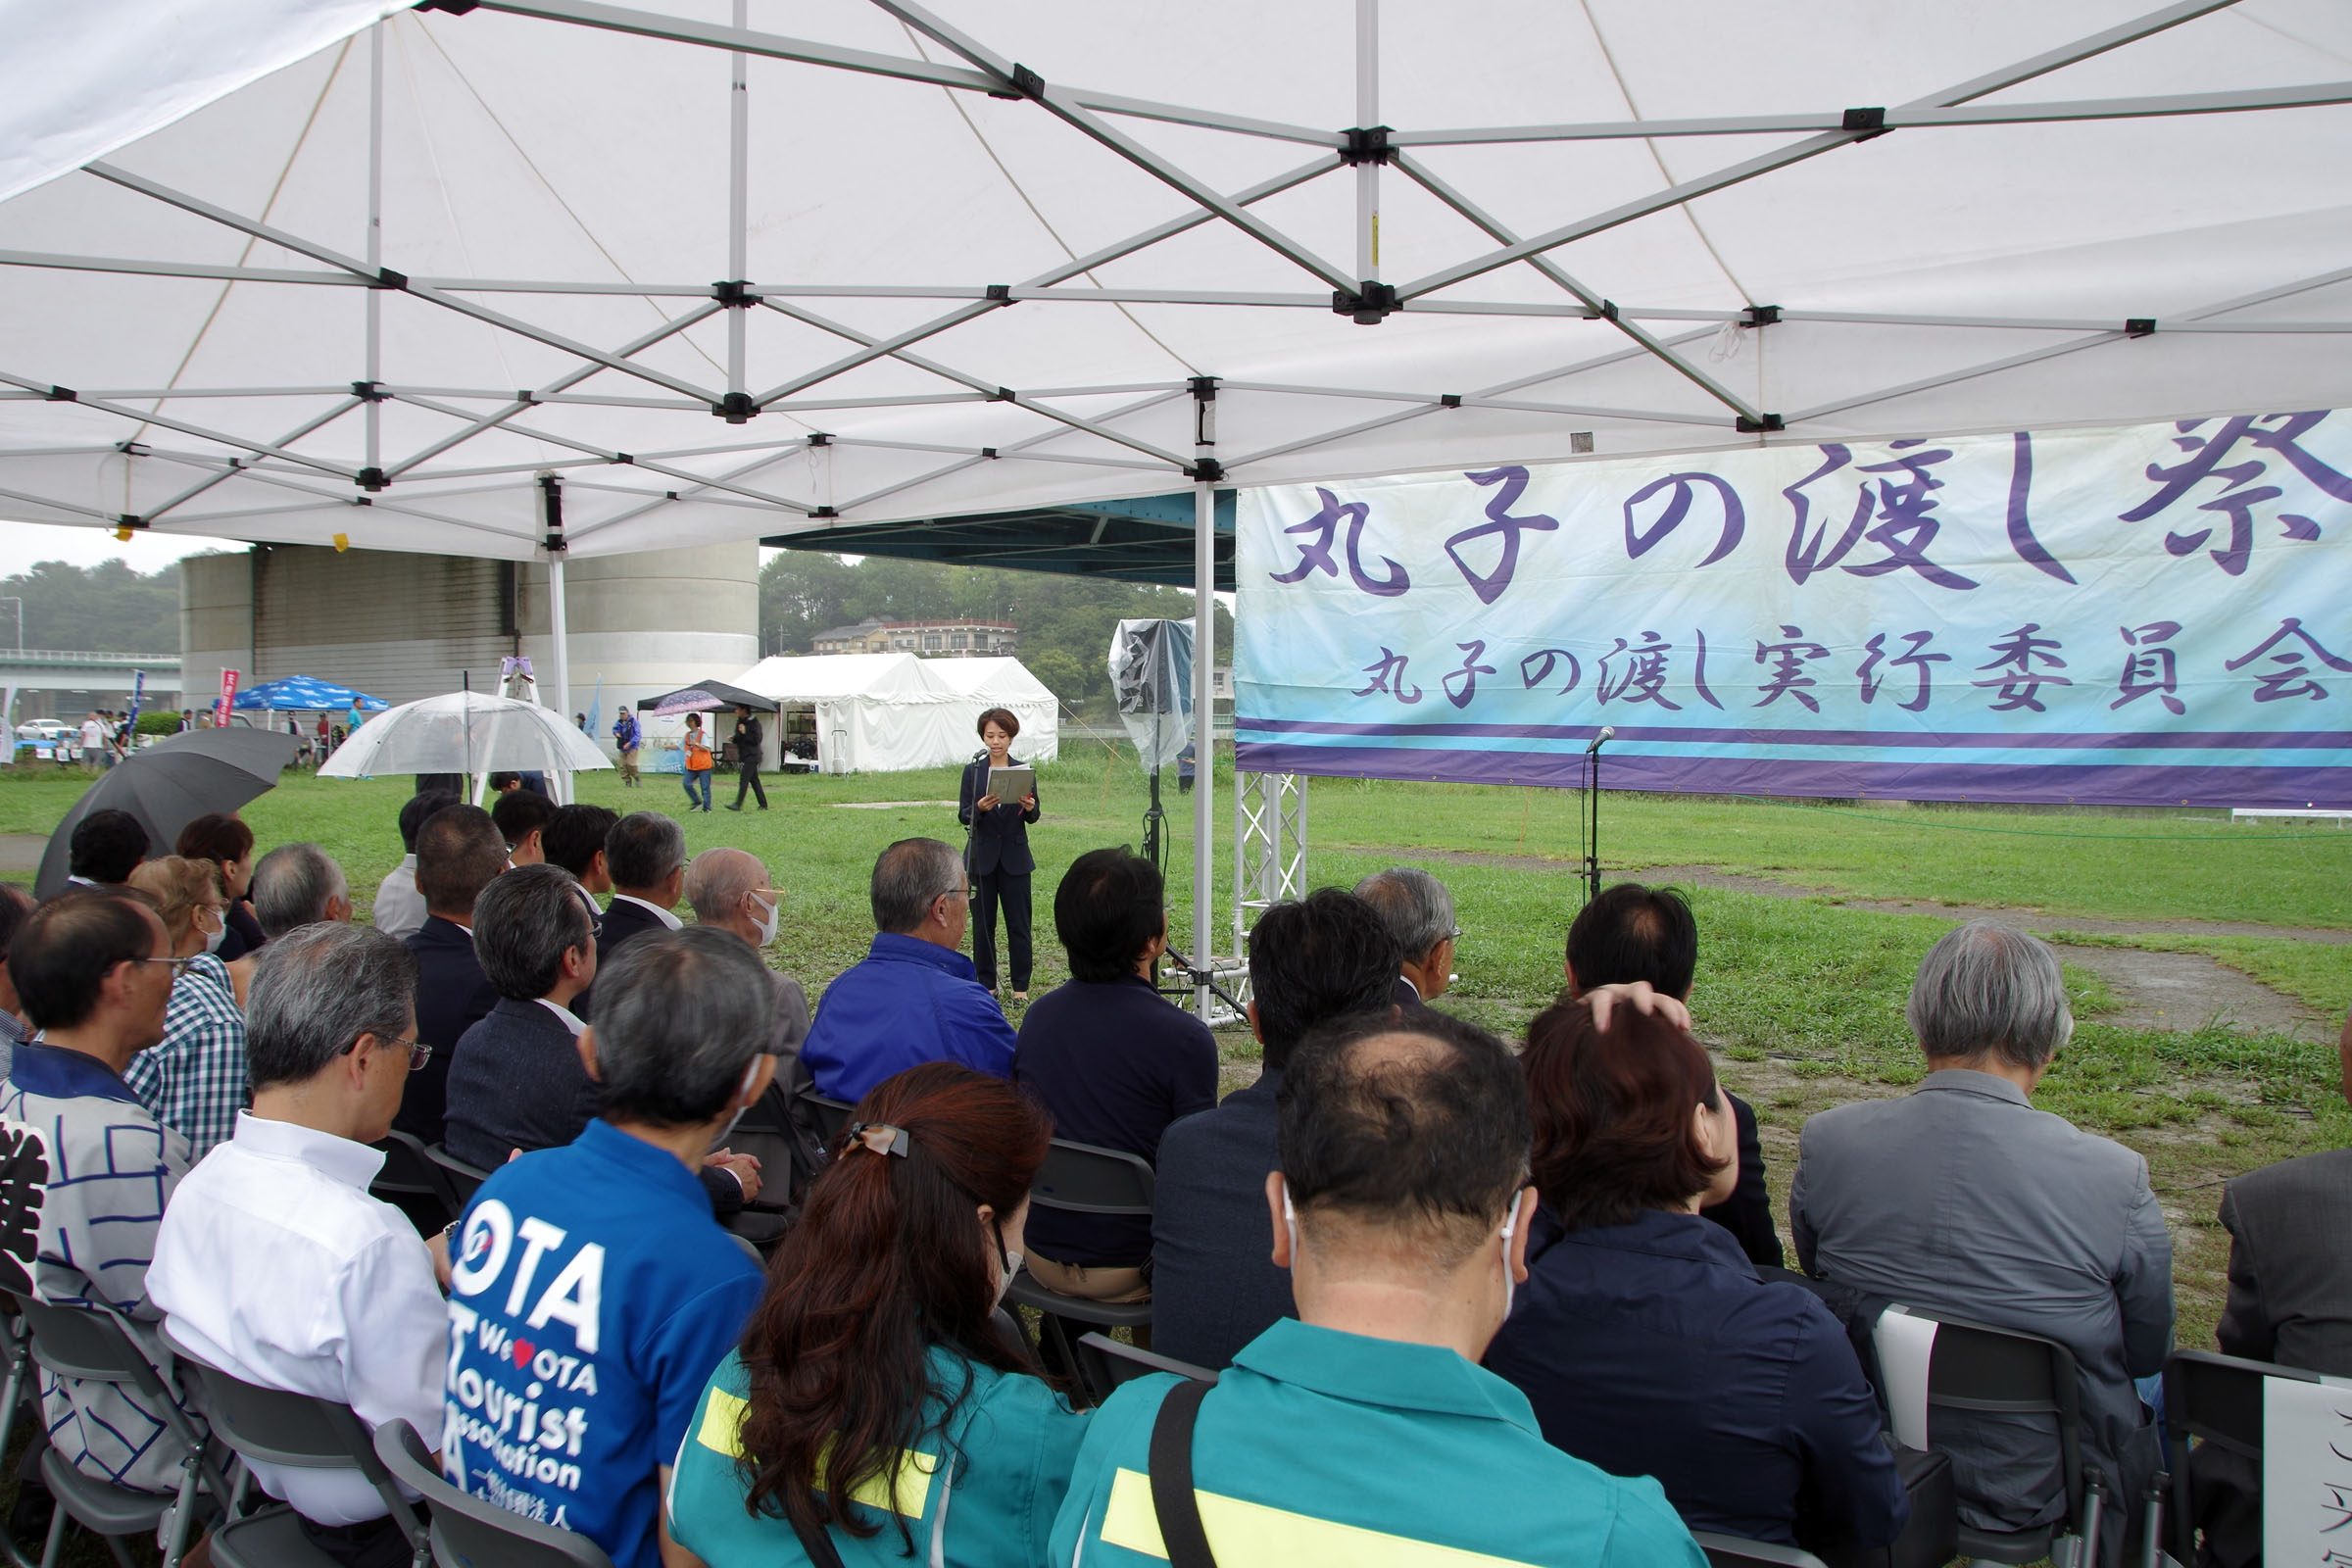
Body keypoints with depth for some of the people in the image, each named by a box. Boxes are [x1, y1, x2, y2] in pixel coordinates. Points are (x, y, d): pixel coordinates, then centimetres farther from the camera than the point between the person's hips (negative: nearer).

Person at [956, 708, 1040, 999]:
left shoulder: (1023, 770, 4)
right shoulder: (972, 771, 2)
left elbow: (1033, 817, 4)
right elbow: (963, 816, -3)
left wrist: (1029, 807, -19)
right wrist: (979, 808, -24)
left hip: (1015, 857, 0)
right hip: (981, 857, 0)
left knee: (1018, 923, 2)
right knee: (983, 923, 5)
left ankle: (1021, 985, 10)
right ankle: (986, 983, 15)